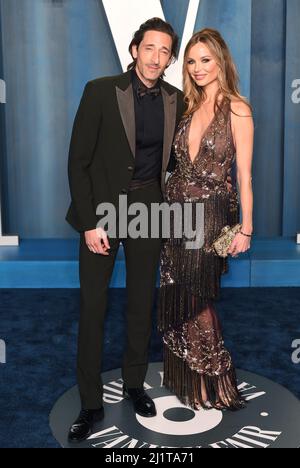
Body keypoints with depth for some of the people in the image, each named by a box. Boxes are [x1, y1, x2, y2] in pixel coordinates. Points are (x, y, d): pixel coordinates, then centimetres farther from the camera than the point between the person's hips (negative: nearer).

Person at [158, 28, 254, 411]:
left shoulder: (236, 108, -6)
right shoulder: (188, 106, 10)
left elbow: (244, 174, -8)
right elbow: (177, 162, 12)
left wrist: (245, 229, -10)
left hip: (211, 213, -5)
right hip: (177, 211, 5)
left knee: (196, 302, 2)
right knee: (177, 300, 11)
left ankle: (214, 386, 23)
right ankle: (186, 379, 30)